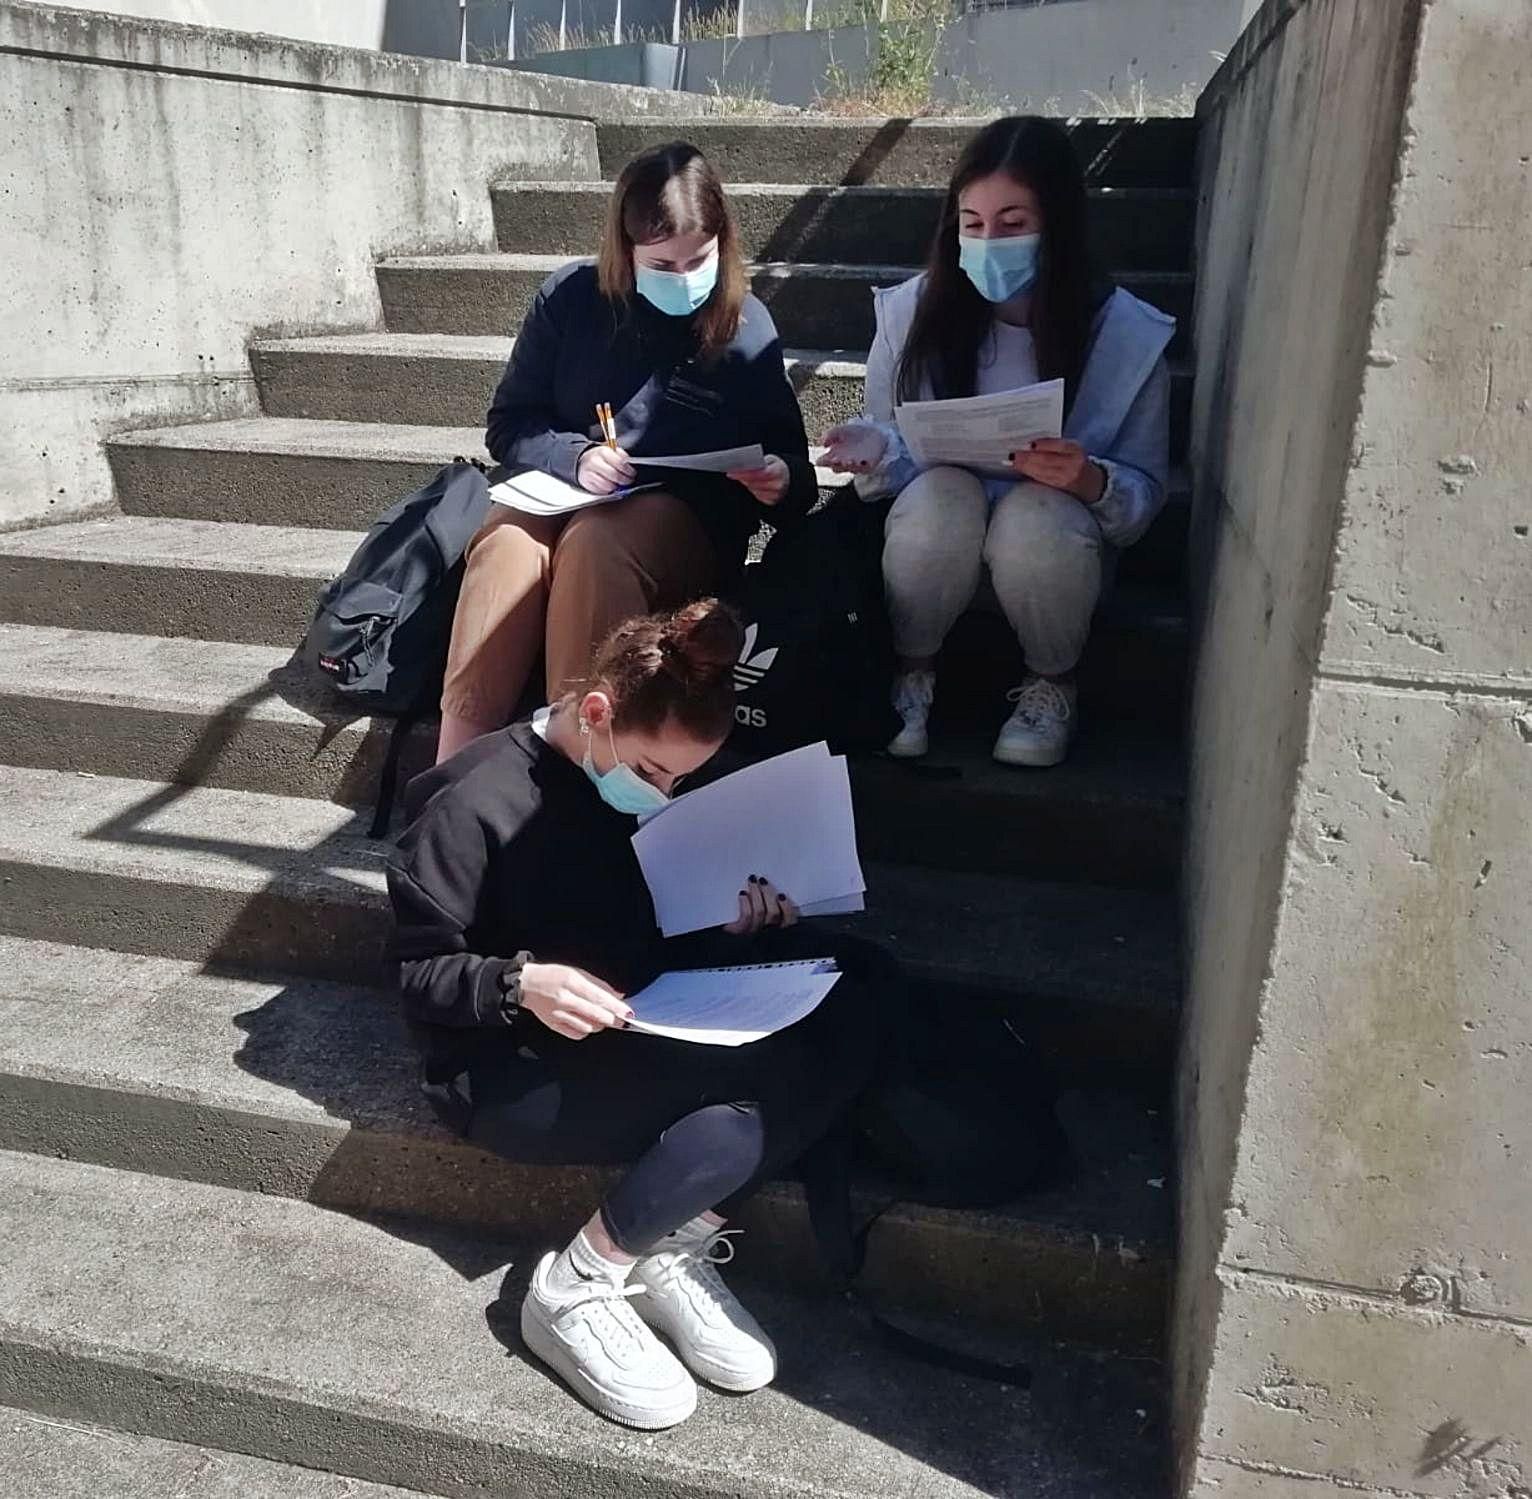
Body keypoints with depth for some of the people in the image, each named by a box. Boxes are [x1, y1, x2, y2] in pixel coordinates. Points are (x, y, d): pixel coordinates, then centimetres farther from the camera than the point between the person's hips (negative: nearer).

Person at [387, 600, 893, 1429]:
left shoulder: (638, 778, 7)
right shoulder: (474, 804, -15)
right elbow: (415, 974, -12)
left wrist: (736, 914, -2)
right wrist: (521, 984, -31)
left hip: (641, 1040, 8)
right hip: (509, 1070, -8)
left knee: (860, 984, -15)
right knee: (772, 1072, -29)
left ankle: (674, 1246, -15)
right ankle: (576, 1287, -13)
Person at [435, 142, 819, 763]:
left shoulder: (746, 327, 2)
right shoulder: (571, 297, 5)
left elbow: (791, 471, 8)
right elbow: (508, 425, 7)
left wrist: (783, 483, -17)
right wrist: (574, 456, -13)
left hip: (687, 519, -1)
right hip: (563, 493, 2)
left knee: (593, 544, -37)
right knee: (506, 545, -34)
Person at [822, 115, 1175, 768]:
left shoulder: (1127, 333, -11)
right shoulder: (914, 311, -8)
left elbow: (1144, 492, -5)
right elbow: (899, 452, 2)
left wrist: (1093, 481, -29)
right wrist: (875, 449, -23)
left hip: (1053, 543, 0)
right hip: (935, 540, 1)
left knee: (1036, 513, -34)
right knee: (943, 492, -33)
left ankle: (1052, 683, -4)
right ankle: (911, 671, -6)